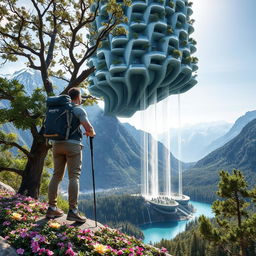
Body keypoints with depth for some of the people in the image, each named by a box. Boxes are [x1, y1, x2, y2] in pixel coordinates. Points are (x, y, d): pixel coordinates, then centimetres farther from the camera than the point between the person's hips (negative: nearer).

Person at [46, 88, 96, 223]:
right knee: (74, 177, -7)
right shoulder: (79, 110, -2)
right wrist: (92, 133, 10)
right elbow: (89, 128, -12)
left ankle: (52, 208, 12)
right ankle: (72, 211, -11)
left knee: (56, 175, 10)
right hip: (72, 144, -6)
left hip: (57, 144, 6)